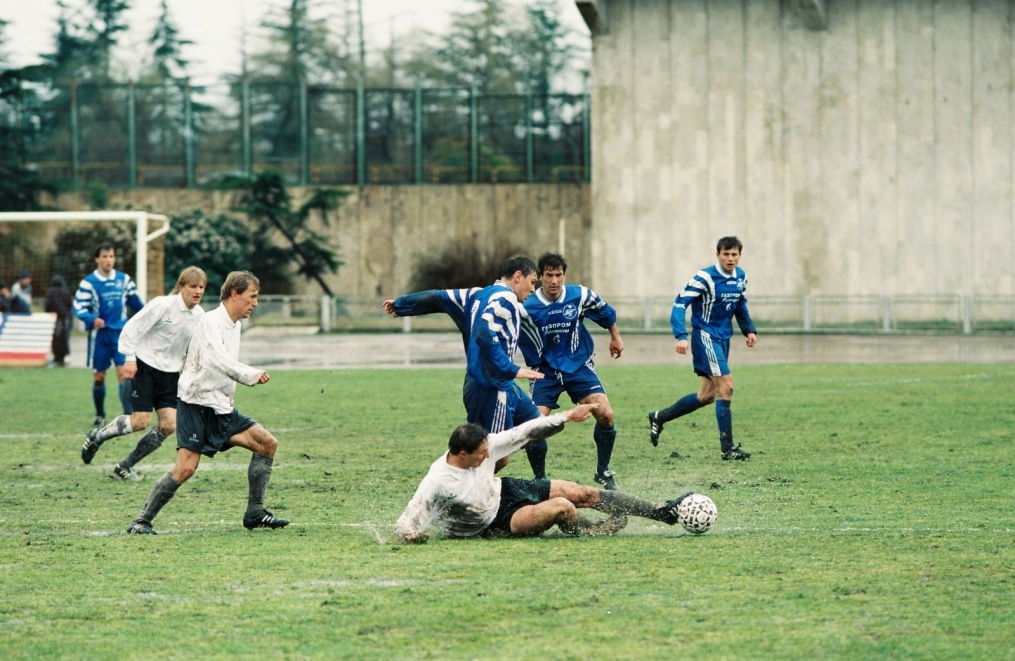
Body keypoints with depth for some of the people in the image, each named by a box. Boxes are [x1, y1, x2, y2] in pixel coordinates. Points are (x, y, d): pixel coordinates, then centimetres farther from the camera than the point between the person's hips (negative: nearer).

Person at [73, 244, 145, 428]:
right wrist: (92, 319, -26)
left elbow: (136, 304, 18)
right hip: (100, 335, -1)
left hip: (121, 333, 1)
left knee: (124, 373, -11)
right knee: (99, 377, 7)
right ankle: (100, 416, 24)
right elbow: (79, 308, -9)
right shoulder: (89, 282, -4)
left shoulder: (124, 280, 6)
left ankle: (128, 415, -11)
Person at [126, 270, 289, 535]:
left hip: (221, 408, 9)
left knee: (267, 443, 0)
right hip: (196, 404, -9)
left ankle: (255, 514, 5)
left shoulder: (234, 325, 14)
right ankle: (142, 521, -7)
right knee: (186, 467, -18)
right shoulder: (211, 321, -14)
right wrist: (252, 375, -36)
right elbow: (217, 360, -31)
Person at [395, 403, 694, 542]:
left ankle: (663, 512, 7)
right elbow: (406, 521, -28)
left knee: (584, 494, -1)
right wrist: (411, 534, -52)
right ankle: (595, 532, 9)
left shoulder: (484, 446, -15)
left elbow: (521, 434, -4)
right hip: (495, 523, -7)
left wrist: (568, 416, -3)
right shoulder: (438, 483, -32)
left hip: (505, 490, 7)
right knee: (562, 508, -27)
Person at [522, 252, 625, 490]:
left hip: (579, 366, 1)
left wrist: (615, 338, 24)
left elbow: (605, 312, 12)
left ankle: (603, 472, 7)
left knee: (606, 415, -14)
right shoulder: (528, 306, -13)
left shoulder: (580, 296, -8)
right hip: (546, 370, -1)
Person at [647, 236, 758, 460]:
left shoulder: (741, 277, 6)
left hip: (723, 338, 8)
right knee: (726, 385, -15)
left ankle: (659, 417, 28)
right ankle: (727, 448, -10)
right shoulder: (705, 277, -17)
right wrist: (681, 336, -32)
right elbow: (680, 303, -21)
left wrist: (749, 330, 10)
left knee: (707, 395, 11)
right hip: (705, 335, -8)